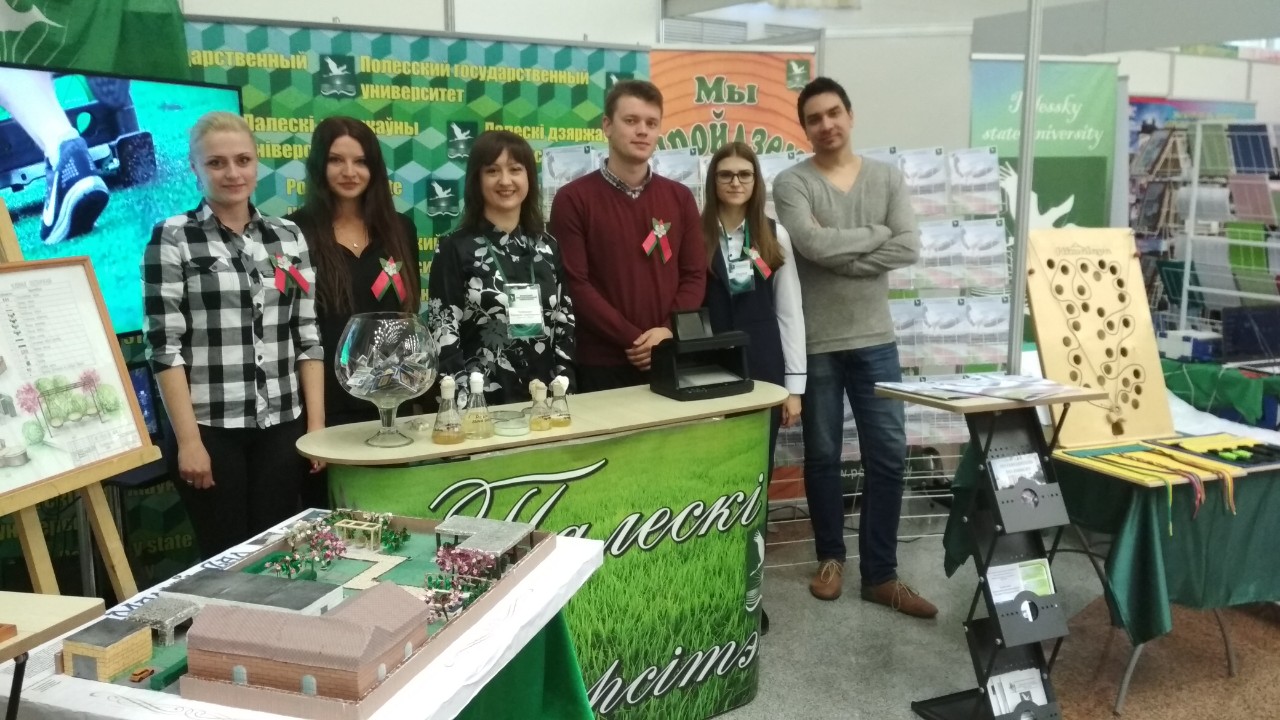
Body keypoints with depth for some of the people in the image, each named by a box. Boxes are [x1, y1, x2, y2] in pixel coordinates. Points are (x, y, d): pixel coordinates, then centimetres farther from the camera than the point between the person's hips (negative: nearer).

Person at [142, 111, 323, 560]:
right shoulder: (172, 239, -3)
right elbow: (164, 346, -7)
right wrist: (189, 439, -12)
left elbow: (308, 337, 7)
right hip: (211, 428, -3)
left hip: (282, 427, 3)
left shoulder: (289, 237, 7)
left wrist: (317, 424, 2)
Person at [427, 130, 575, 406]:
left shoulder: (548, 246, 7)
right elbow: (443, 334, -9)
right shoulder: (455, 249, -5)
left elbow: (565, 323, 8)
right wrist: (466, 405, -15)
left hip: (543, 398, 4)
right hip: (483, 401, -4)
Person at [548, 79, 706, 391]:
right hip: (601, 365, -3)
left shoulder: (680, 197, 9)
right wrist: (634, 339, -15)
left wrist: (669, 332, -10)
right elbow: (575, 284, -9)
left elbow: (695, 275, 6)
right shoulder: (573, 199, -3)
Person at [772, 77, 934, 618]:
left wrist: (838, 252, -13)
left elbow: (909, 249, -8)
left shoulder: (887, 178, 5)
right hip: (815, 343, -2)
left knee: (888, 456, 3)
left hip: (875, 340, 3)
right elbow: (812, 244, -21)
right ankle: (831, 557, 30)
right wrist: (875, 234, -9)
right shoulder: (792, 183, -4)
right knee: (822, 456, 11)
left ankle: (880, 574, 16)